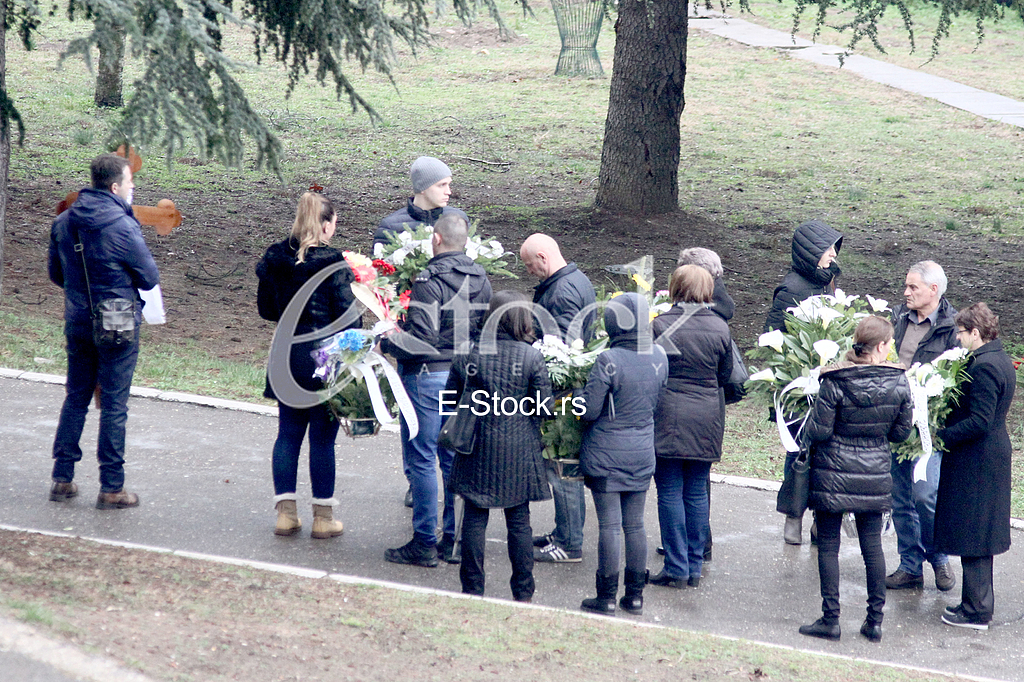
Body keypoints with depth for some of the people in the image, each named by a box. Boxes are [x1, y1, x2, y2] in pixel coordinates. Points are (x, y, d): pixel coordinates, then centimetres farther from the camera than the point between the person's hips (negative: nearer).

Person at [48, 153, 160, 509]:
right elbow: (150, 278, -10)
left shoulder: (63, 222, 2)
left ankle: (62, 478, 17)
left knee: (75, 398, 16)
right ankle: (112, 488, 4)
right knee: (114, 405, 1)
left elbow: (56, 273, 12)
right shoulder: (123, 227, -19)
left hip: (77, 323, 6)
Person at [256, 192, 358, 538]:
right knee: (322, 437, 3)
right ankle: (323, 517, 10)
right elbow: (348, 315, -13)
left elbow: (265, 308, 12)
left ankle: (285, 511, 15)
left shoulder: (274, 260, 1)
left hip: (287, 354, 5)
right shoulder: (332, 264, -15)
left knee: (288, 432, 13)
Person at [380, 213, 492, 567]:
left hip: (428, 377, -7)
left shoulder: (429, 282, -17)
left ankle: (424, 543, 3)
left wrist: (386, 342, -8)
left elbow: (422, 340, -22)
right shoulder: (481, 279, 6)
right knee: (457, 458, 13)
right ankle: (455, 540, 16)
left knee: (421, 461, 0)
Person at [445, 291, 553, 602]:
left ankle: (473, 590, 12)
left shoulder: (468, 356, -6)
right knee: (519, 520, 9)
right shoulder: (532, 357, -9)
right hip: (518, 450, 0)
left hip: (477, 448, 0)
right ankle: (523, 593, 14)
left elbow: (450, 398, 3)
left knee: (474, 518, 8)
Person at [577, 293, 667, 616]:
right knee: (635, 524, 13)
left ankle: (607, 597, 6)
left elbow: (589, 410, -16)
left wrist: (576, 392, 2)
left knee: (609, 525, 0)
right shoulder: (659, 357, -2)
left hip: (607, 453, -5)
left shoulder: (609, 361, -20)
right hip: (642, 452, 6)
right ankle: (635, 595, 18)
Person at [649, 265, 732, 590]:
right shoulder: (720, 328, -1)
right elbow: (726, 375, 9)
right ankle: (695, 568, 14)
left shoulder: (661, 325, -10)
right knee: (697, 492, 10)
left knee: (670, 492, 2)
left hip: (668, 417, -3)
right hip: (707, 418, 3)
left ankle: (676, 568, 1)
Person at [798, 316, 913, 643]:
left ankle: (830, 618, 6)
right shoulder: (898, 381, -7)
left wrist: (806, 435, 10)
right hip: (875, 473, 3)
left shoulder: (834, 381, -14)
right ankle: (875, 619, 14)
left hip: (833, 474, -3)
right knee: (872, 544, 11)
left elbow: (819, 431, -12)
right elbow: (902, 431, 2)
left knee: (828, 545, 5)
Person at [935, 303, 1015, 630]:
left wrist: (941, 436, -18)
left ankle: (977, 610, 2)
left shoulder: (983, 366, -21)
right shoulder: (1000, 360, 10)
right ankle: (977, 602, 24)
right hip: (993, 455, 10)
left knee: (972, 538, -3)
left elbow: (978, 421, -25)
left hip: (975, 463, -10)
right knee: (977, 534, 17)